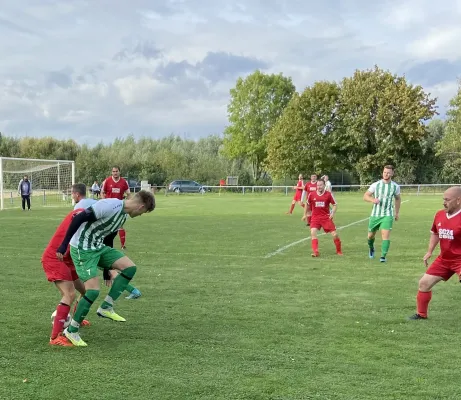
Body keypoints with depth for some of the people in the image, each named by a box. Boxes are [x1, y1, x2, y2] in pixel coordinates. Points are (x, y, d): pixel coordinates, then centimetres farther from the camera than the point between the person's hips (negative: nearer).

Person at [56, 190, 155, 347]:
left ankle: (106, 307, 8)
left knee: (130, 267, -1)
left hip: (98, 247, 9)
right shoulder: (111, 205, -23)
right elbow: (79, 218, -23)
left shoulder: (124, 215, 8)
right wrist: (64, 245, -21)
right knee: (93, 290, -13)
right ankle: (71, 330, 6)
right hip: (82, 249, -9)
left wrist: (107, 269, 26)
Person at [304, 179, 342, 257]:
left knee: (335, 234, -3)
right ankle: (315, 252, -20)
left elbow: (334, 204, 3)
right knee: (313, 232, -22)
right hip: (315, 217, 1)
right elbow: (307, 204, 15)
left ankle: (339, 251, 20)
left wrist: (333, 213, -13)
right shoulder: (311, 194, -1)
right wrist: (305, 214, 19)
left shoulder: (328, 194, -5)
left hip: (326, 217, -1)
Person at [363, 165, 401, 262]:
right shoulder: (375, 185, -5)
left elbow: (398, 199, 17)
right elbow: (365, 196, -1)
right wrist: (372, 200, -21)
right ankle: (371, 248, 43)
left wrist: (397, 212, 17)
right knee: (371, 235, 12)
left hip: (388, 215, -1)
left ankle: (383, 256, -14)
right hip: (375, 214, 1)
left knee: (386, 235, -17)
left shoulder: (395, 187, -1)